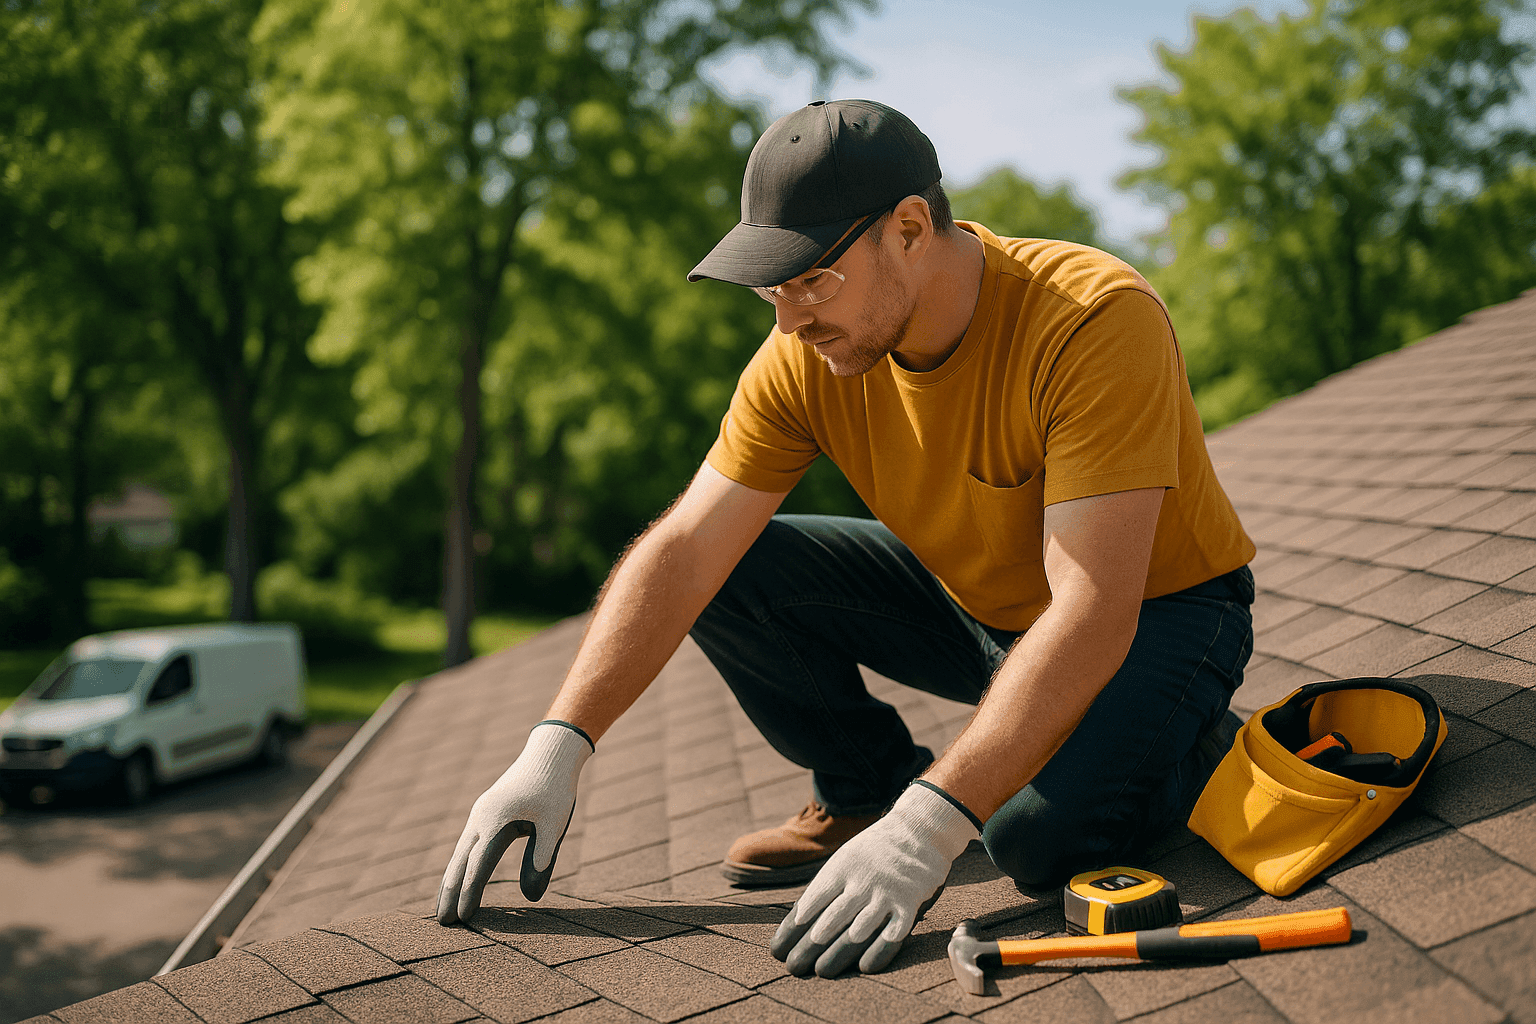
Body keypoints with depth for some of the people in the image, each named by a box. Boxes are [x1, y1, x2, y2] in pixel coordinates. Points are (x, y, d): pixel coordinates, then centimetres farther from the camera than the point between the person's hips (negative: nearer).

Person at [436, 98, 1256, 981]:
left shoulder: (1096, 320, -33)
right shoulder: (805, 358, -16)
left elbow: (1091, 615, -38)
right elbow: (682, 554, -17)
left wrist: (925, 829, -46)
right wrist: (558, 748, -29)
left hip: (1157, 606, -5)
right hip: (972, 601, 5)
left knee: (1041, 832, -32)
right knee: (735, 573, -13)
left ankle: (1192, 744, 2)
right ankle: (868, 791, 8)